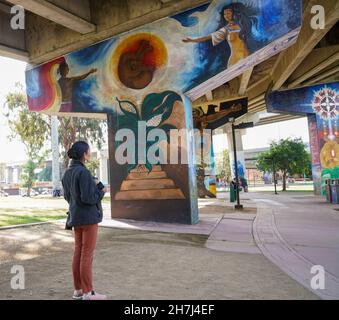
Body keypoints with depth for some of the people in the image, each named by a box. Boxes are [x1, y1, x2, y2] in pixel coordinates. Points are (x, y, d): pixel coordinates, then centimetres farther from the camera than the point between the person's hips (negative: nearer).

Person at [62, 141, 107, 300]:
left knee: (78, 253, 13)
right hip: (88, 217, -8)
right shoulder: (83, 172, -20)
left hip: (76, 217, 8)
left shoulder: (68, 173, 7)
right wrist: (102, 191, -6)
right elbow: (88, 198, -23)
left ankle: (78, 290, 23)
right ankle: (88, 293, 10)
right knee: (87, 254, -1)